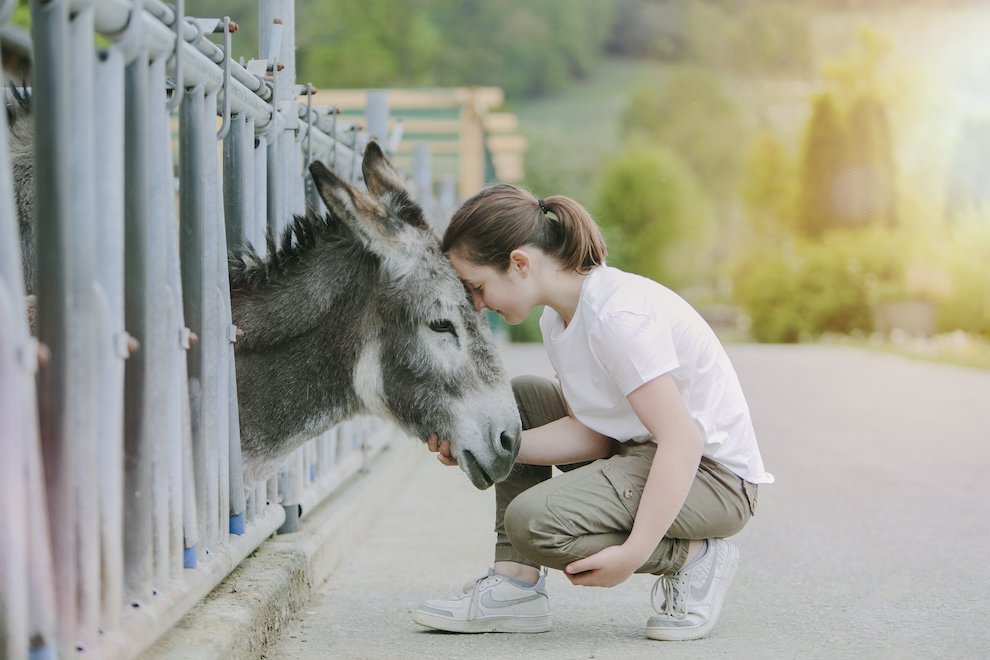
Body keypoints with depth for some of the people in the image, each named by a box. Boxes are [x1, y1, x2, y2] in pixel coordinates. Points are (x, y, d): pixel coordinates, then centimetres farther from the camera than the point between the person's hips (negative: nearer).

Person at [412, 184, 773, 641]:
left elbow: (682, 440, -28)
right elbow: (589, 434, 0)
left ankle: (693, 557, -5)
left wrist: (633, 553, -32)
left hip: (712, 477, -10)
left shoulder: (617, 313, -24)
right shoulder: (558, 320, 5)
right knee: (513, 399, 11)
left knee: (534, 521, -25)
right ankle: (516, 586, 5)